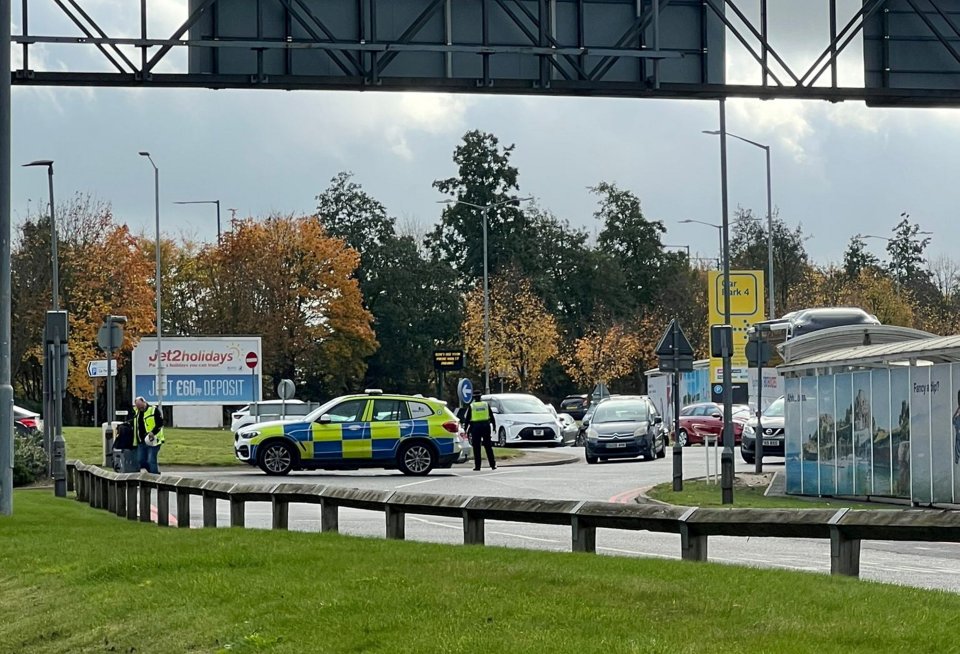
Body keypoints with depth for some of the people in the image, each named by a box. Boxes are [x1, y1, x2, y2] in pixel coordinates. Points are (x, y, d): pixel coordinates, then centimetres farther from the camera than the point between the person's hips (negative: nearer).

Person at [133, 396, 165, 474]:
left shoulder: (154, 410, -8)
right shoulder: (136, 412, 13)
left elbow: (160, 423, -13)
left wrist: (153, 432, -23)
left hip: (152, 441, -7)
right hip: (141, 442, 7)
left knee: (151, 461, -11)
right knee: (142, 461, 9)